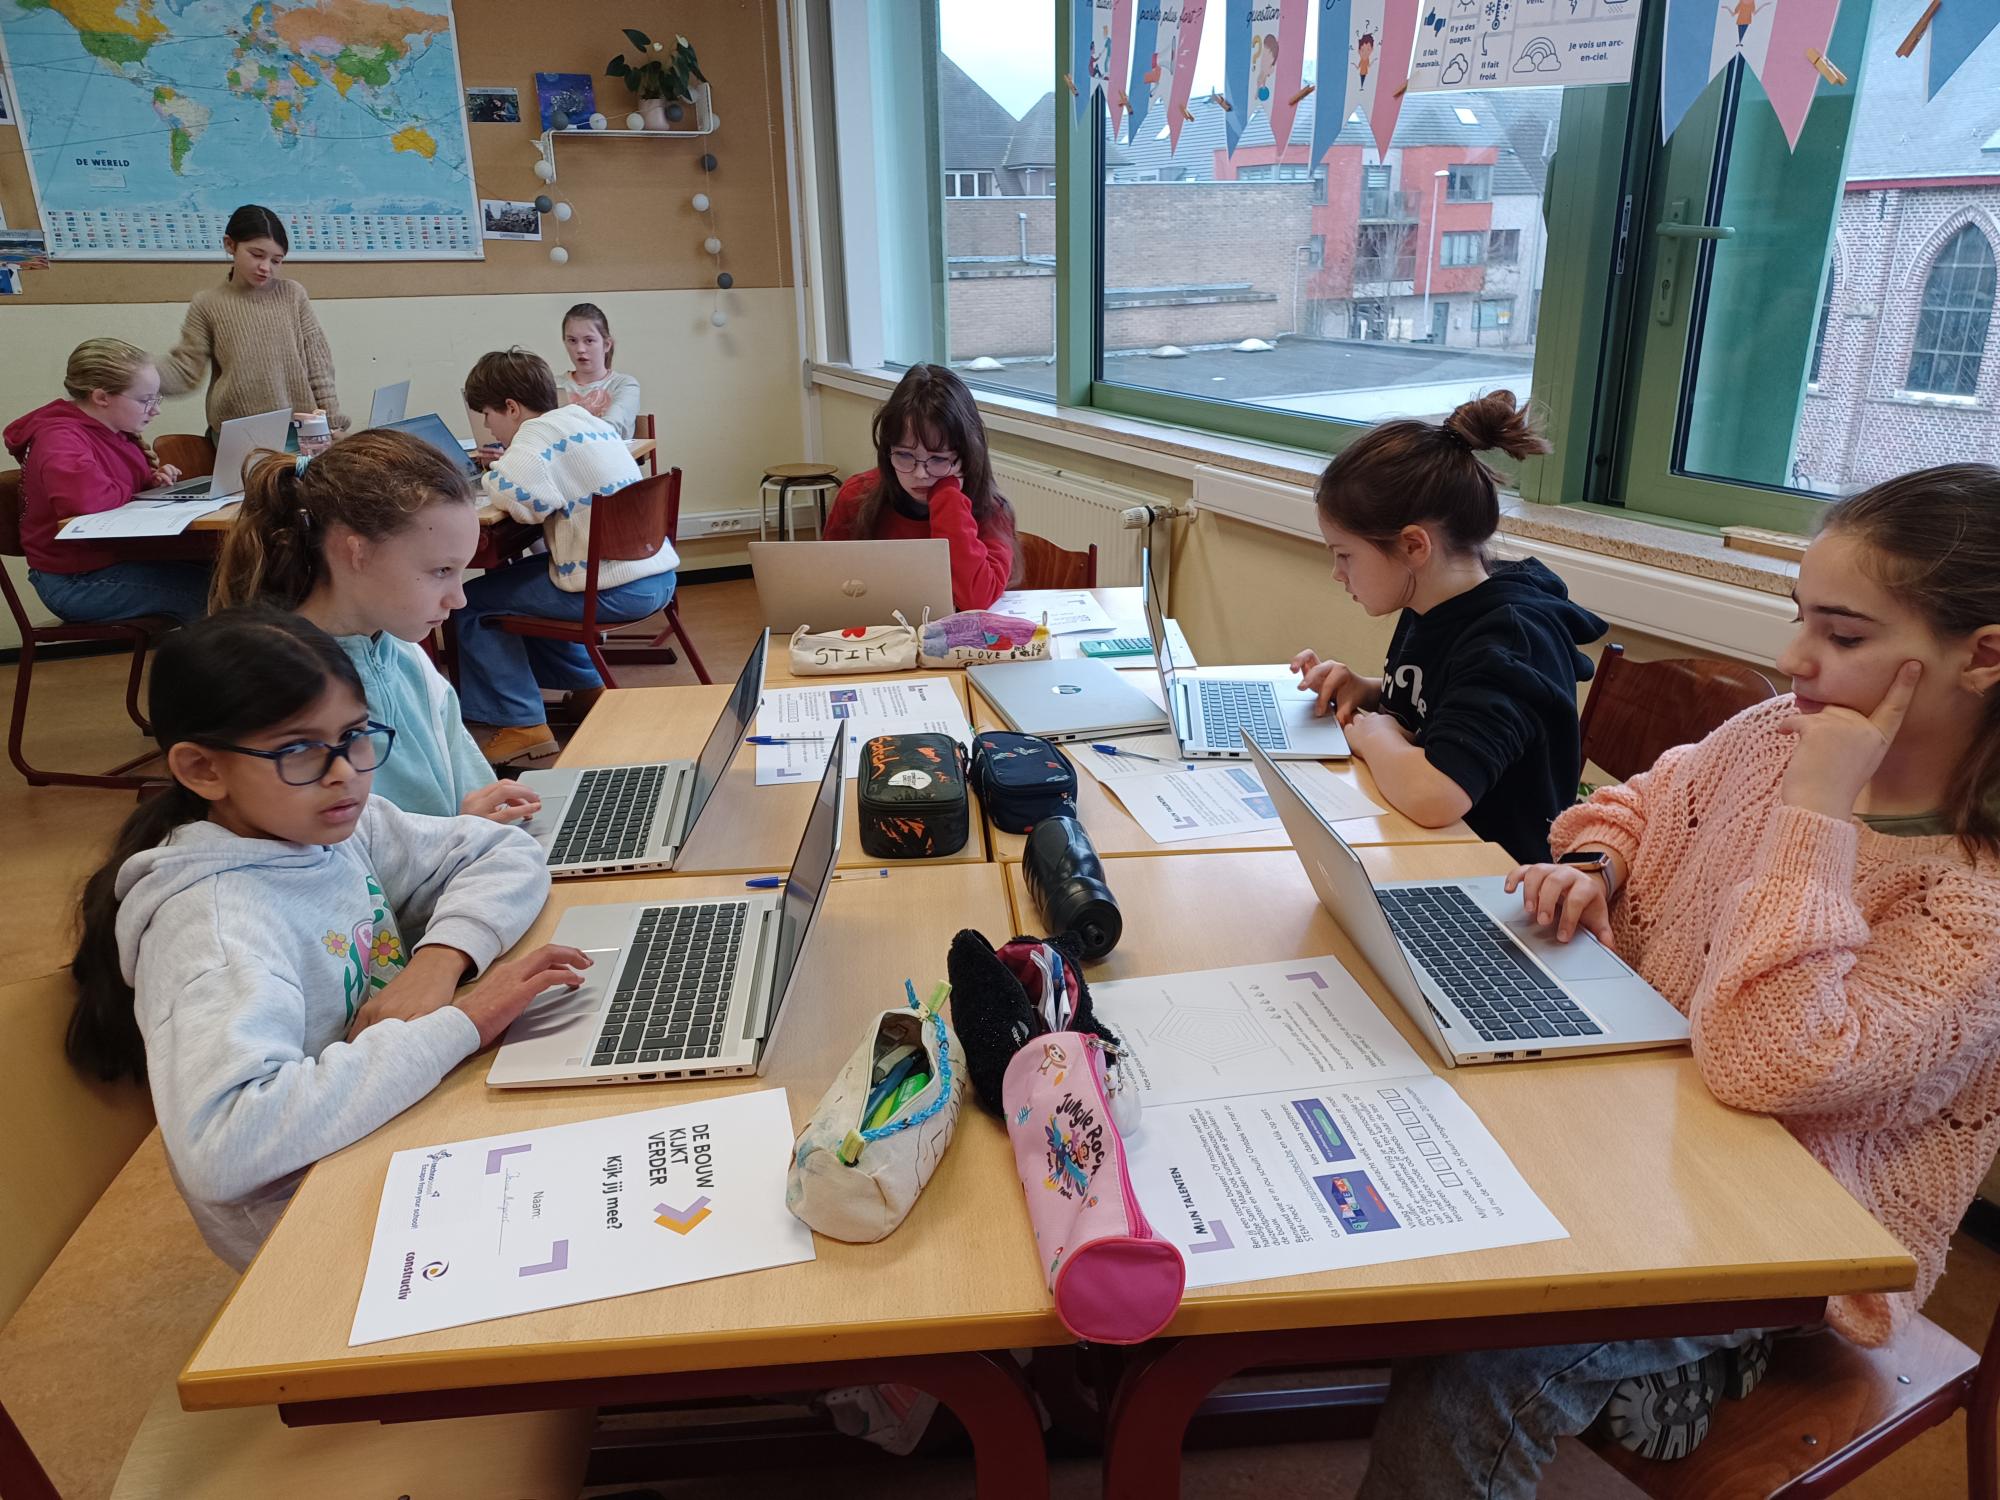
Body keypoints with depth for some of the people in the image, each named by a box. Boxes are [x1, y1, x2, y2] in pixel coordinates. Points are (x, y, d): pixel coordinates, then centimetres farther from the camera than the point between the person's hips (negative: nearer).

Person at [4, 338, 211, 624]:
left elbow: (134, 481, 30)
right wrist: (129, 491, -18)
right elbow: (85, 499, -41)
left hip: (119, 555, 9)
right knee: (205, 590, -20)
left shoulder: (115, 432, 10)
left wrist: (153, 480, 4)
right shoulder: (61, 440, -20)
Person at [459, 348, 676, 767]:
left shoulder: (539, 433, -11)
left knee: (472, 603, 0)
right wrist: (510, 466, 16)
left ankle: (523, 724, -1)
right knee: (517, 576, 31)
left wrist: (494, 476, -5)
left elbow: (522, 499, -28)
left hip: (616, 591, -9)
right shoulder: (586, 419, 15)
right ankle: (590, 686, 35)